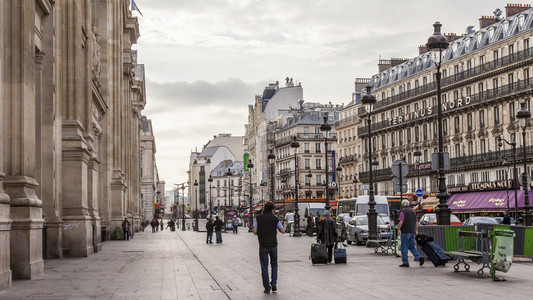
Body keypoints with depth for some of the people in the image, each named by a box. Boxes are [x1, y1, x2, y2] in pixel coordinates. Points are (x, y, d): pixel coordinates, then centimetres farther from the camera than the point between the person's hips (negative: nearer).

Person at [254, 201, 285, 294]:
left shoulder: (258, 218, -2)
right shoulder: (275, 218, -2)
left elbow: (255, 231, -9)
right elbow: (283, 231, 1)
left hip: (263, 245, -1)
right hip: (273, 244, 1)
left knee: (264, 266, 6)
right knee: (274, 264, 18)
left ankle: (267, 288, 4)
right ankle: (274, 283, 3)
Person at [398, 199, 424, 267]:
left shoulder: (403, 211, -8)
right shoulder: (413, 211, 16)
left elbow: (401, 222, -16)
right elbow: (416, 222, 18)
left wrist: (398, 229, -9)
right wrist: (416, 230, 21)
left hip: (405, 232, -7)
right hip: (412, 232, 7)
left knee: (404, 247, -1)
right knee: (411, 246, 12)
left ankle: (405, 262, 0)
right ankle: (419, 258, -5)